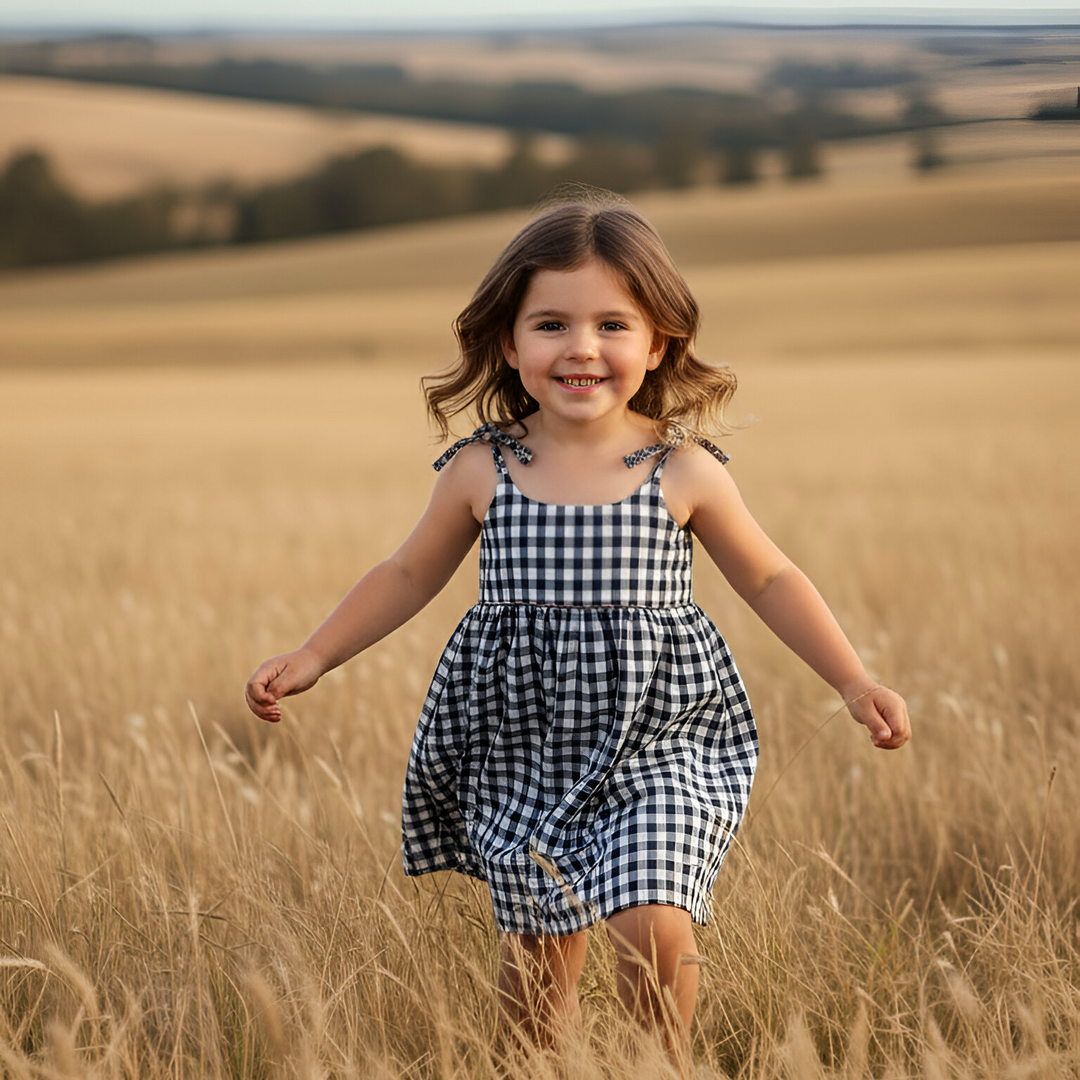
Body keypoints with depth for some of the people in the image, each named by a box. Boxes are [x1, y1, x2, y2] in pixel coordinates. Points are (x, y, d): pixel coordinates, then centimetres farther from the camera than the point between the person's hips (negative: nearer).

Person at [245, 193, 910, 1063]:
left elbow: (769, 580, 7)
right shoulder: (482, 472, -3)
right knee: (537, 953, 10)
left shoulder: (683, 471, -5)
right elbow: (409, 577, 12)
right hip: (524, 755, 2)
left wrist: (856, 684, 2)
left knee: (654, 924, -19)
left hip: (658, 749, -2)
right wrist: (312, 658, 6)